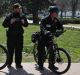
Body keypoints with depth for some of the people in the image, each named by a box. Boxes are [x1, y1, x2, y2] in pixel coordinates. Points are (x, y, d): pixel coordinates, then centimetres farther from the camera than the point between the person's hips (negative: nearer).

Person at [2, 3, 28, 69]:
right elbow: (4, 24, -2)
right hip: (11, 36, -2)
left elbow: (26, 24, 12)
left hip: (19, 36, 2)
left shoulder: (22, 16, 7)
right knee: (10, 50, 2)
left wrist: (23, 22, -10)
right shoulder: (9, 16, 1)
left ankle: (18, 63, 13)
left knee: (19, 51, 3)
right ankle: (9, 63, 15)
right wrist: (10, 22, -18)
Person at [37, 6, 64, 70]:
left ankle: (51, 65, 17)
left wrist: (59, 32, -31)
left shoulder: (56, 20, -1)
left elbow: (61, 28, -8)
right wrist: (45, 32, -54)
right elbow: (42, 27, -33)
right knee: (42, 52, -1)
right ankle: (40, 64, 17)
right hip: (43, 38, -5)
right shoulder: (45, 20, -17)